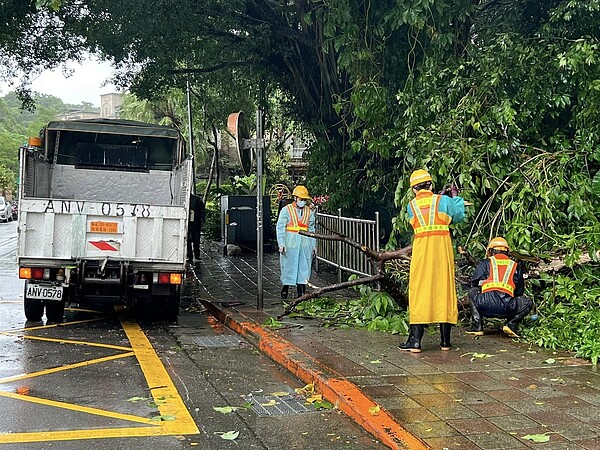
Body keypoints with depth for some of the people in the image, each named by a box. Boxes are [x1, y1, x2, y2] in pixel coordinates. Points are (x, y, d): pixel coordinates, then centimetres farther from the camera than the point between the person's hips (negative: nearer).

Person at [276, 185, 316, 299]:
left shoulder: (309, 212, 11)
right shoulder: (286, 210, 0)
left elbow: (312, 229, 16)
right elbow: (280, 227, -3)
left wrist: (313, 245, 12)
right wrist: (281, 244, -12)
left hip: (305, 244, 3)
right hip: (290, 244, -3)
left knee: (304, 268, 2)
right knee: (288, 267, 3)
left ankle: (301, 294, 8)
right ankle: (285, 288, 22)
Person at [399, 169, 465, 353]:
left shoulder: (411, 205, 6)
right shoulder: (443, 200, 4)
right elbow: (459, 216, 17)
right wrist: (456, 197, 33)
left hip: (421, 249, 0)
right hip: (442, 247, 0)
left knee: (419, 291, 2)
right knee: (444, 290, 7)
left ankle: (415, 341, -3)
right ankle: (445, 340, 12)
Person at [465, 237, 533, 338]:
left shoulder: (484, 263, 20)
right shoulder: (516, 266, 25)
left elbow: (474, 283, 24)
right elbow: (519, 292, 28)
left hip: (485, 306, 0)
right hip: (506, 308, 1)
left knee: (472, 291, 32)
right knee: (528, 303, 29)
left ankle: (477, 326, 20)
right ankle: (512, 324, 6)